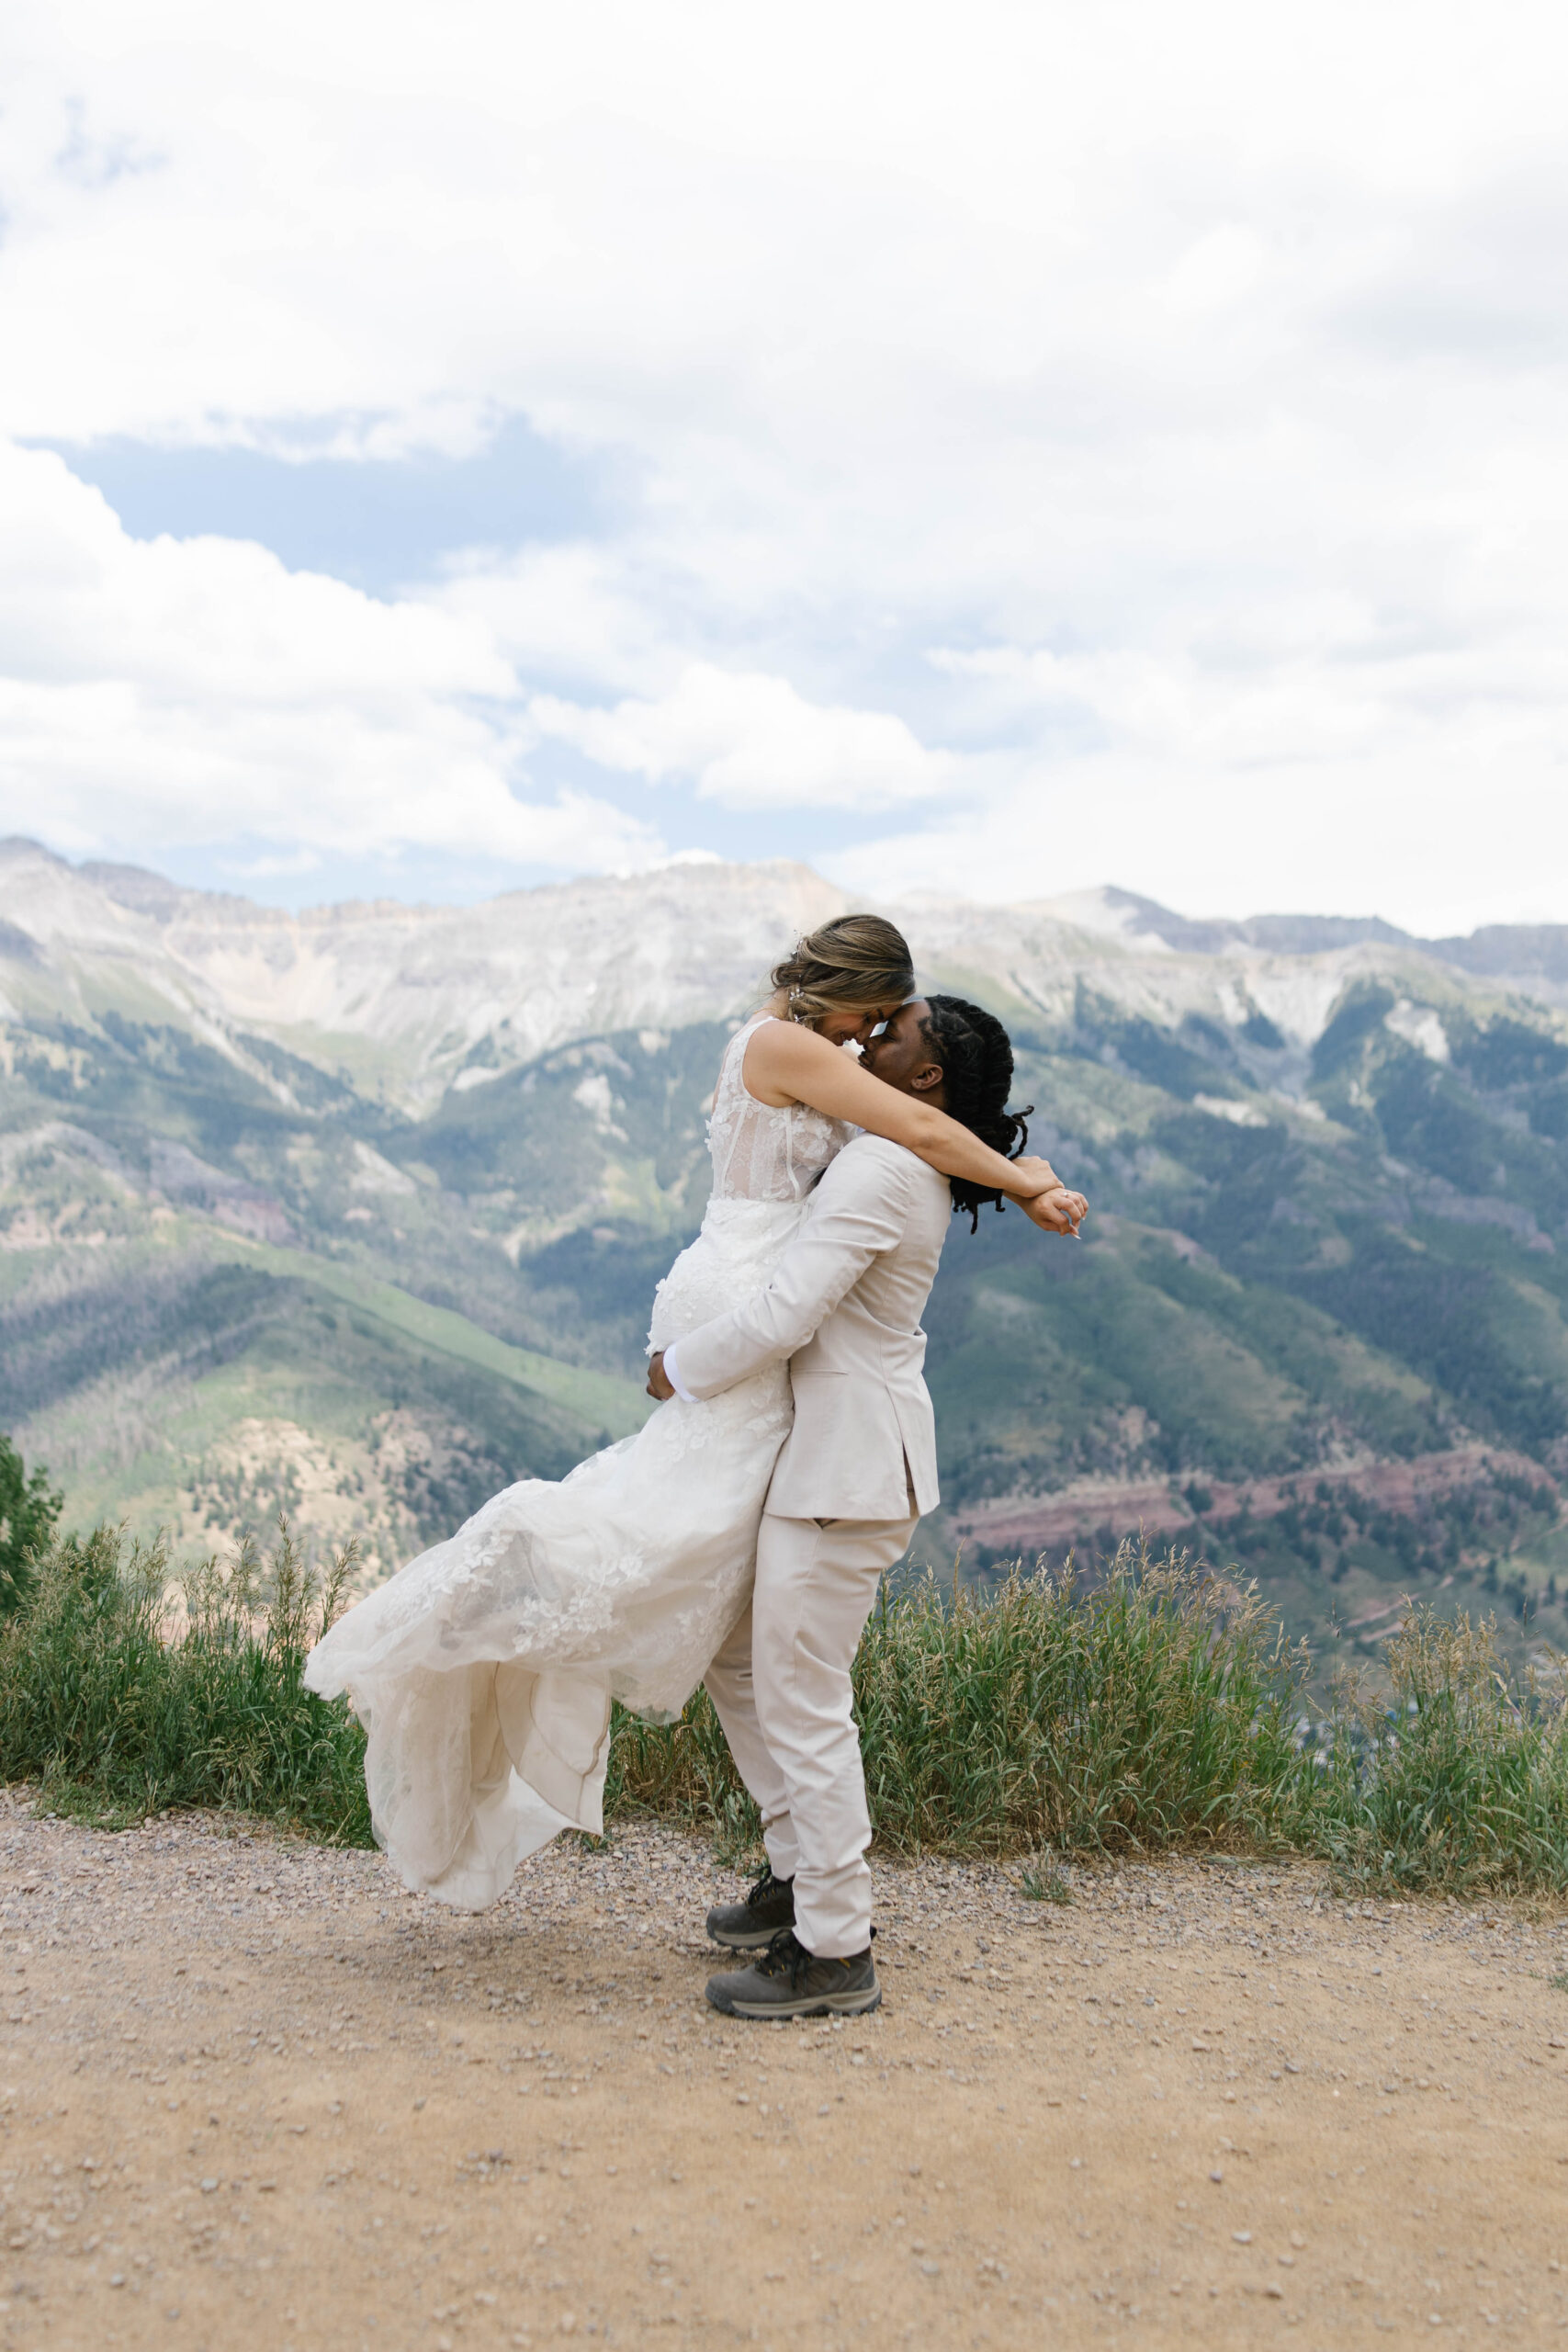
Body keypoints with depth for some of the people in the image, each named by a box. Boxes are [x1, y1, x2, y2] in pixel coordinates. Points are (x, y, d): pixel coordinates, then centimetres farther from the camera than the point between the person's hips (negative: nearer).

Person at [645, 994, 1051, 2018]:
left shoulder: (880, 1170, -19)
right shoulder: (918, 1170, 13)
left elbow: (786, 1312, -23)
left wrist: (680, 1368, -10)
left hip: (849, 1463, -10)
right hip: (830, 1451, 10)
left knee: (801, 1696, -3)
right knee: (738, 1657, 19)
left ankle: (835, 1954, 8)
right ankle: (801, 1873, 31)